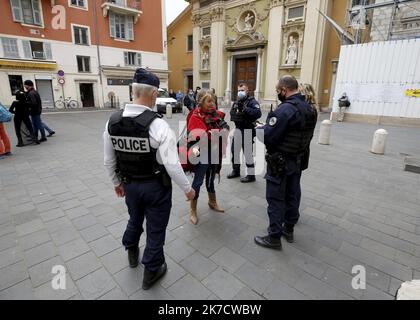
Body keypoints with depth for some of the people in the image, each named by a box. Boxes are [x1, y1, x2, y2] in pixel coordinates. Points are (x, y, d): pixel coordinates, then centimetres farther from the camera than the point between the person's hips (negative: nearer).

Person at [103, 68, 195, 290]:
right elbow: (172, 165, -25)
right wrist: (187, 189, -10)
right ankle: (152, 271, 37)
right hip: (156, 186, -5)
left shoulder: (112, 122, -7)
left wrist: (117, 182, 19)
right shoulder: (158, 125, -24)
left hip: (129, 184, 6)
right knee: (155, 228, 16)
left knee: (134, 219, 31)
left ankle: (132, 253, 59)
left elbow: (108, 161, 3)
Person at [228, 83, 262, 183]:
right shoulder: (237, 102, 15)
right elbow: (232, 113, 17)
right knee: (235, 150, 16)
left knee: (248, 152, -6)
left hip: (247, 130, -8)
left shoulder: (252, 101, -10)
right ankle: (236, 171, 33)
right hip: (237, 129, 8)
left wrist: (245, 108, -29)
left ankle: (251, 175, 6)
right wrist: (234, 116, -6)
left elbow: (258, 113, -26)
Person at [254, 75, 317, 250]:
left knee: (275, 198, 2)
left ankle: (274, 237, 12)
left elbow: (268, 137, -23)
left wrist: (261, 129, -3)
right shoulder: (310, 108, 7)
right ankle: (288, 229, 34)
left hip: (280, 161, -8)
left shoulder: (284, 109, -22)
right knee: (293, 194, 18)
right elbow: (307, 135, 11)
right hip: (298, 160, 9)